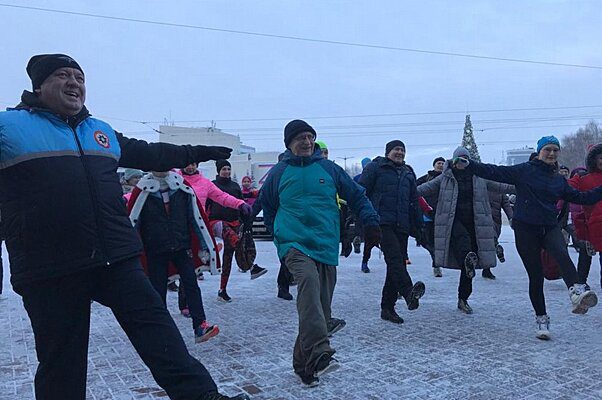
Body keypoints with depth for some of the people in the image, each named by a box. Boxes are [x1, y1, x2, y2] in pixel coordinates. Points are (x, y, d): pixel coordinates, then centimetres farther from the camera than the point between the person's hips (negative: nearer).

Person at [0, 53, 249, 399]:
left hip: (117, 259, 5)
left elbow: (150, 153, 31)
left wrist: (196, 153, 37)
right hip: (48, 271, -4)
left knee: (154, 323, -2)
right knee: (61, 361, 6)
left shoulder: (102, 132, 20)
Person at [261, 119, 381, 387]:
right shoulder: (279, 172, 8)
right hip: (294, 244, -3)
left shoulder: (329, 169, 10)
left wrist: (371, 222, 4)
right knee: (308, 281, -33)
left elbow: (356, 196, 15)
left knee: (321, 307, 5)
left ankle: (303, 362, 21)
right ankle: (319, 354, -42)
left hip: (327, 247, 3)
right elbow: (267, 206, 23)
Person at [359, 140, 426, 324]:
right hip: (382, 223, -6)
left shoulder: (408, 173, 23)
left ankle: (388, 307, 12)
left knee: (397, 264, 5)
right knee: (395, 257, -25)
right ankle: (409, 293, -41)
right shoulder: (375, 167, 5)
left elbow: (414, 200, 28)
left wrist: (418, 223, 22)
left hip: (402, 226, 6)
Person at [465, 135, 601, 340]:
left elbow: (579, 197, 20)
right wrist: (469, 165, -18)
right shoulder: (524, 170, -2)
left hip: (550, 228, 3)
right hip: (526, 229, -3)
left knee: (561, 253, -31)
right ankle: (541, 319, 14)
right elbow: (495, 172, -8)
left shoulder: (559, 180, 14)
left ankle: (577, 293, -49)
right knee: (535, 276, 0)